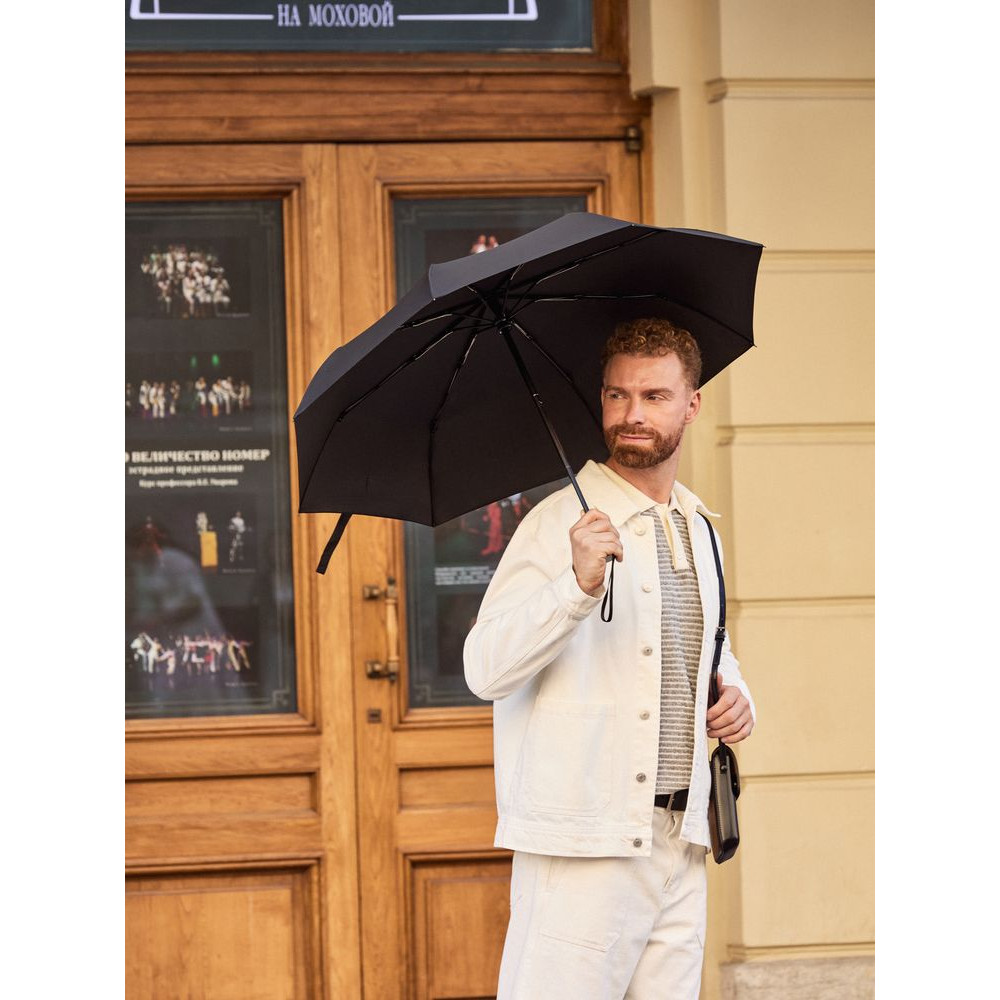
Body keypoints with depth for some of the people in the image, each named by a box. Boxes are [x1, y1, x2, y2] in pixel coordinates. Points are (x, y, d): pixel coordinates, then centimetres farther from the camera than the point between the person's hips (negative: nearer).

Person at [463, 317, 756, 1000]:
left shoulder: (696, 528, 16)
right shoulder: (560, 522, -7)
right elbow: (485, 670, -17)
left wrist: (735, 695, 12)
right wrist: (579, 585, -30)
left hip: (680, 840, 7)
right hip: (582, 848, -7)